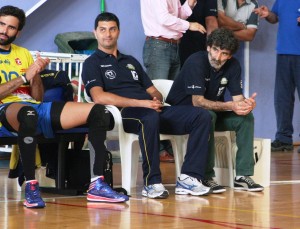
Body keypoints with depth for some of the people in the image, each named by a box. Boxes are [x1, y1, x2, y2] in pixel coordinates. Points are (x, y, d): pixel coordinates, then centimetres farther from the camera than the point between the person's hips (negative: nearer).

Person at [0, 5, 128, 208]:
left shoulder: (23, 53, 23)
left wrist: (36, 75, -1)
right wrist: (24, 77, -9)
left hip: (36, 109, 7)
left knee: (99, 111, -9)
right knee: (28, 113, -45)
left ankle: (97, 186, -14)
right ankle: (31, 187, -36)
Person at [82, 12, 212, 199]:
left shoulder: (131, 62, 31)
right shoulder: (93, 63, 10)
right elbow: (99, 97, -8)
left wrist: (157, 100, -1)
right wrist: (141, 102, -15)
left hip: (153, 111, 7)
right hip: (123, 114, -6)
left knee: (201, 116, -15)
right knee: (150, 117, -42)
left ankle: (188, 179, -23)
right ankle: (152, 183, -33)